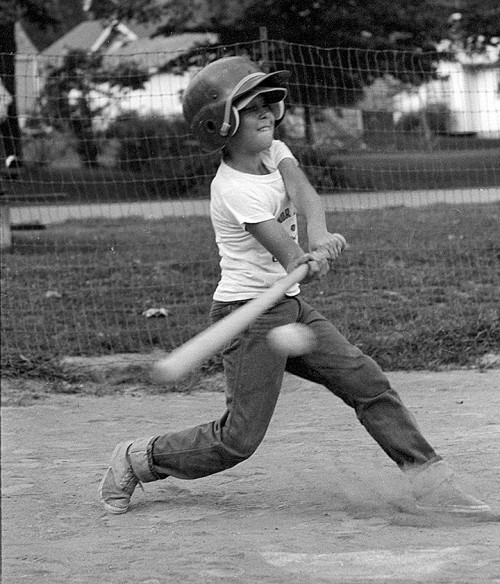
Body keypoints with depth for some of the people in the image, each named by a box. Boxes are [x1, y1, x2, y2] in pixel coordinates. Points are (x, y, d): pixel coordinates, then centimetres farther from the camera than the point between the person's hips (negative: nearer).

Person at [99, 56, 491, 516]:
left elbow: (304, 194, -16)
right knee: (240, 438, -7)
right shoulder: (234, 189, -20)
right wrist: (310, 264, -49)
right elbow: (290, 259, -27)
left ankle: (430, 478, 1)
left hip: (291, 307, 8)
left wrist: (319, 235, -36)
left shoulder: (274, 152, 5)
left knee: (367, 382, -1)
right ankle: (138, 459, 11)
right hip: (250, 316, -8)